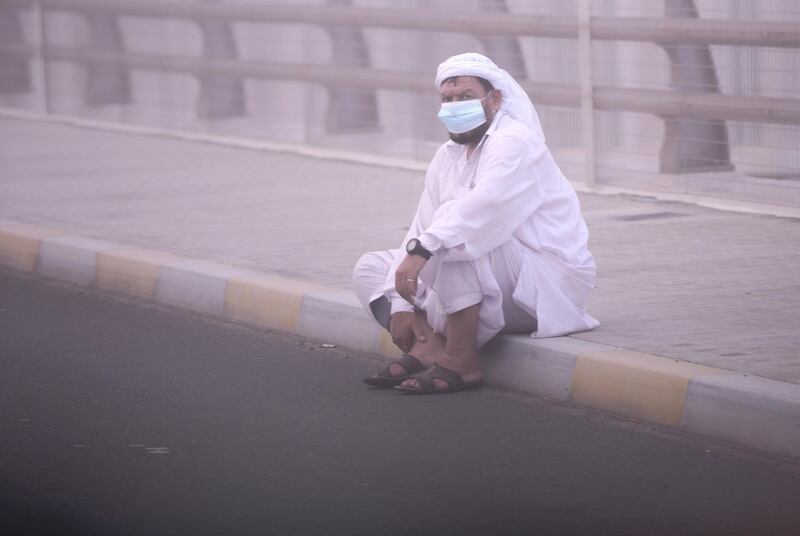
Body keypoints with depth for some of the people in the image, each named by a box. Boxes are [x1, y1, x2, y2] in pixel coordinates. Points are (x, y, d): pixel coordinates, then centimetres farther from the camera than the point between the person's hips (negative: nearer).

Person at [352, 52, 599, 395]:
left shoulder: (514, 142, -15)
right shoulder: (448, 156, 11)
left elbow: (484, 206, -34)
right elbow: (421, 229, 5)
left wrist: (422, 249, -43)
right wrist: (401, 305, -6)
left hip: (549, 284, -9)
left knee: (454, 237, -34)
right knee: (370, 268, 4)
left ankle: (461, 362, -28)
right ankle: (428, 346, -21)